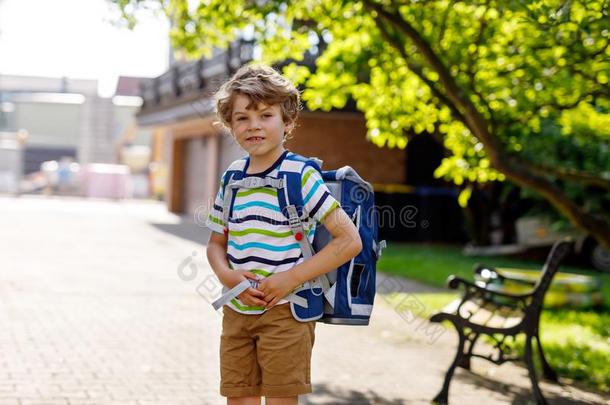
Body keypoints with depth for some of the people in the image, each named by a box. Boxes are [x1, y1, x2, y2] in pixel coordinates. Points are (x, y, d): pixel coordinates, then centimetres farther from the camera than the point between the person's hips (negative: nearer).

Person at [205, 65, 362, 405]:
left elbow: (350, 240, -14)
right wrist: (227, 276, -5)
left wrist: (290, 279, -18)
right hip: (237, 312, 6)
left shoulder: (301, 176, -10)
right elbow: (217, 242, 18)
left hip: (285, 313, -5)